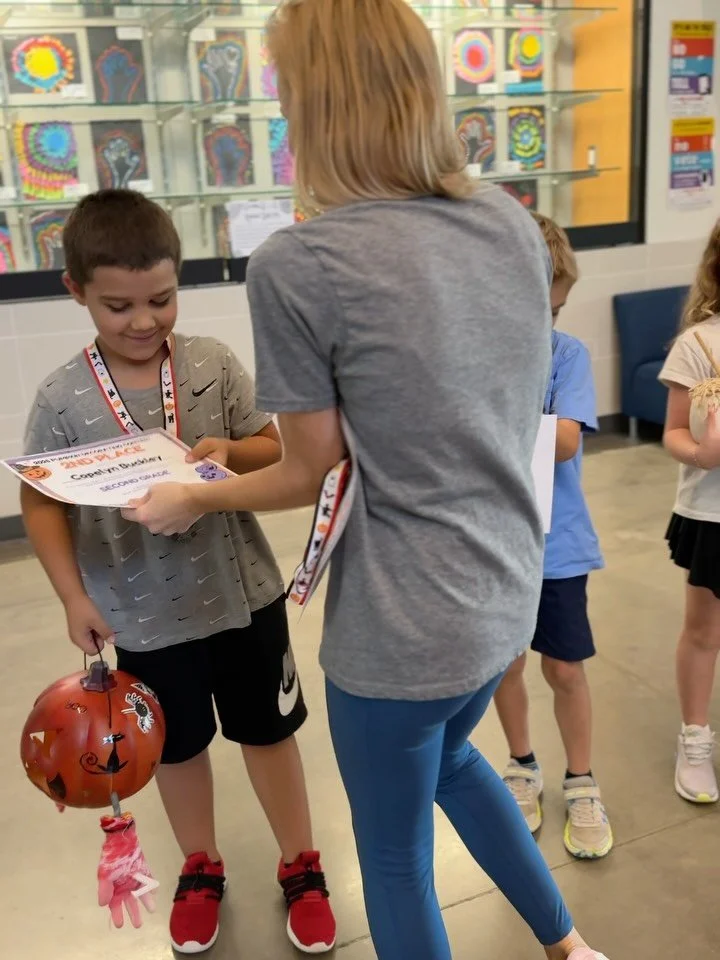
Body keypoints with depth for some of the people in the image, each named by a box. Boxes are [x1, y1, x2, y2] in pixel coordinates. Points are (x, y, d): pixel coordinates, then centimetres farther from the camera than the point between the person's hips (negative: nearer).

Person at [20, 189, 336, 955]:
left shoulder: (214, 365, -8)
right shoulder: (62, 398, -10)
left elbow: (275, 452, -1)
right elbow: (40, 501, -3)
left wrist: (232, 452, -22)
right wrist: (74, 597, -10)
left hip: (242, 596, 1)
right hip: (144, 617, 0)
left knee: (269, 733, 16)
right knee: (178, 747, 20)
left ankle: (300, 866, 39)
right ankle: (200, 868, 46)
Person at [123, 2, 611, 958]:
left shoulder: (297, 264, -20)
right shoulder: (515, 224, -1)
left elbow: (314, 473, -12)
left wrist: (190, 499, 7)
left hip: (401, 627, -7)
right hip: (508, 590, 7)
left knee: (396, 855, 19)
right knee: (451, 759, 34)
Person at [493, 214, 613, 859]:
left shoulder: (567, 354, -9)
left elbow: (565, 442, -22)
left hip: (555, 541, -1)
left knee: (565, 668, 10)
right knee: (506, 664, 16)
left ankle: (581, 785, 32)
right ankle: (523, 768, 40)